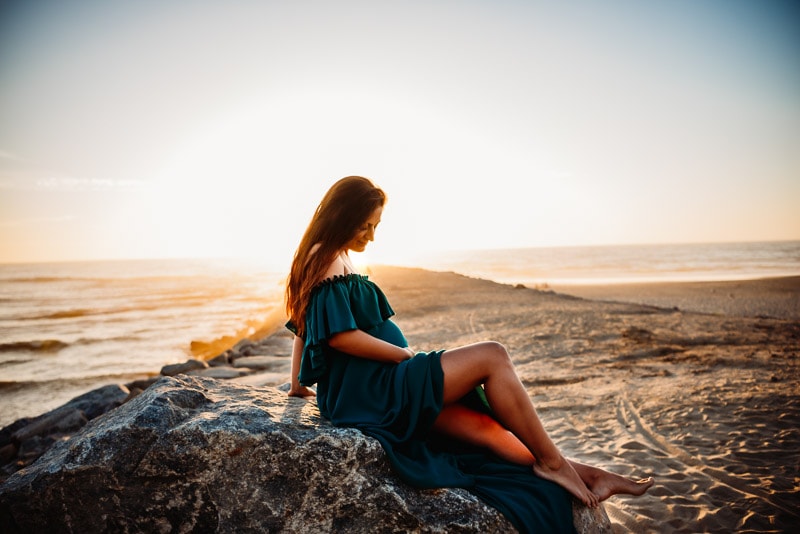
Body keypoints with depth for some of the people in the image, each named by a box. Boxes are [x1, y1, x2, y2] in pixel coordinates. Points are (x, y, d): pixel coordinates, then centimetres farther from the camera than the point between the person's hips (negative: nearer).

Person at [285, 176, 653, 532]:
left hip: (351, 391, 9)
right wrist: (405, 353, -12)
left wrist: (298, 384, 24)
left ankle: (582, 479, 3)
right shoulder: (331, 260, -14)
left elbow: (302, 326, 21)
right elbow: (340, 336, -22)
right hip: (366, 392, -9)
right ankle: (551, 461, 0)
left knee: (486, 429, 0)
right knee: (491, 357, -11)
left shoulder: (322, 259, 17)